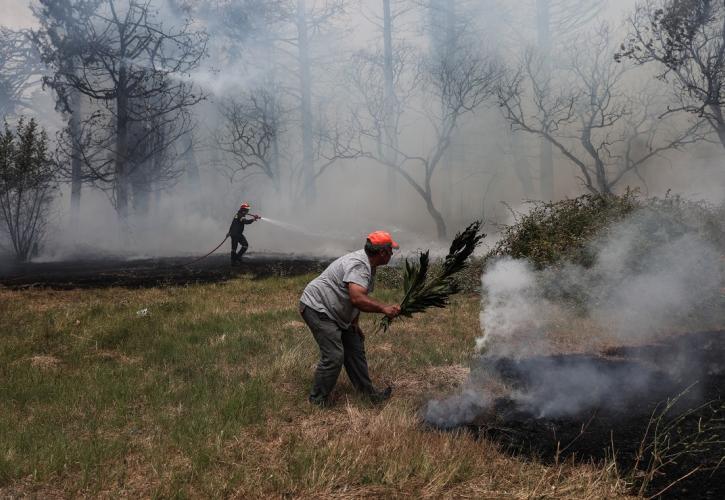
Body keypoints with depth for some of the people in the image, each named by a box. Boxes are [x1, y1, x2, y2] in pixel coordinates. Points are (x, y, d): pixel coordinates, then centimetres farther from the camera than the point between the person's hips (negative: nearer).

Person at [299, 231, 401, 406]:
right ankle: (318, 401, -1)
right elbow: (357, 299, -39)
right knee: (334, 356, -14)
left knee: (355, 350, 14)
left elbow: (358, 298, 18)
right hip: (317, 308, -11)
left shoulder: (368, 265, 8)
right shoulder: (358, 265, -26)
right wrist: (384, 308, -32)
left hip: (335, 313, 11)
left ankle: (368, 392, 24)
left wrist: (355, 323, 14)